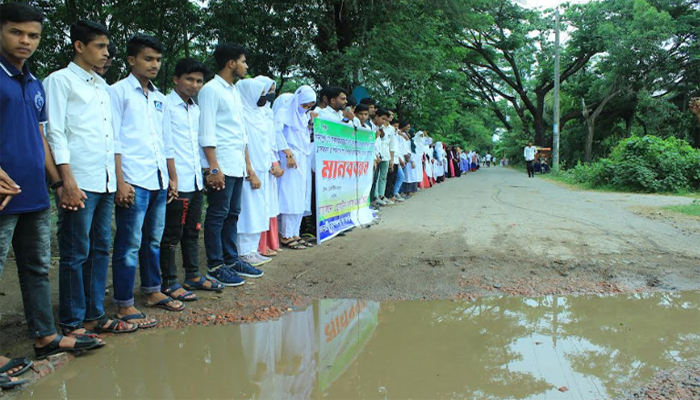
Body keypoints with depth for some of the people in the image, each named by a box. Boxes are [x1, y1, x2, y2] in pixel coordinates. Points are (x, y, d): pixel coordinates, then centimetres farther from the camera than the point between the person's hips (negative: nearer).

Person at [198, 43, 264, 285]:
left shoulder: (235, 91, 20)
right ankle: (215, 266, 4)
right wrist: (213, 168, -19)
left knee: (232, 213, 12)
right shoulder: (211, 90, -7)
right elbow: (206, 133, -14)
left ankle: (231, 260, 21)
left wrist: (248, 166, 19)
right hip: (222, 165, -8)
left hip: (237, 165, 9)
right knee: (218, 215, -3)